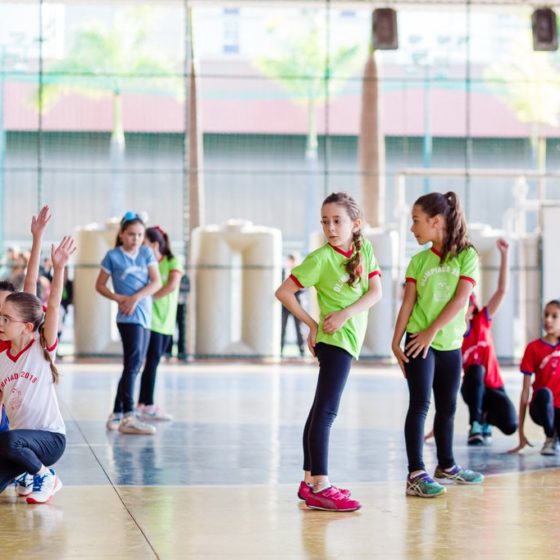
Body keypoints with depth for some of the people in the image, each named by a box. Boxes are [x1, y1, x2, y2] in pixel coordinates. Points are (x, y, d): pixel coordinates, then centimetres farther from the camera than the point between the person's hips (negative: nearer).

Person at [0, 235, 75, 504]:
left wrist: (59, 268, -35)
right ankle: (27, 472, 17)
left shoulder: (42, 348, -9)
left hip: (51, 438, -6)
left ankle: (45, 475, -7)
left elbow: (52, 306, -22)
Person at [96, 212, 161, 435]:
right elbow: (100, 285, 3)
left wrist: (136, 297, -14)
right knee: (133, 364, -16)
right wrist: (117, 297, -13)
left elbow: (157, 282, 0)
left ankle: (117, 414, 20)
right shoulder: (113, 256, -1)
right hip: (128, 316, -6)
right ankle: (128, 418, -20)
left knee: (133, 366, 11)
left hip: (144, 315, 6)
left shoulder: (146, 253, 8)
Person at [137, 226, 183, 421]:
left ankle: (142, 403, 14)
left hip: (166, 320, 3)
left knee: (153, 361, 7)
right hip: (150, 318, -3)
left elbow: (172, 285, -12)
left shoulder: (172, 262, 2)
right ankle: (148, 406, -8)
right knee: (152, 360, -10)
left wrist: (151, 296, -14)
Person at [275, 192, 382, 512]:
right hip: (334, 339, -7)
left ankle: (309, 480, 18)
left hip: (350, 337, 7)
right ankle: (320, 488, -18)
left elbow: (375, 292, -3)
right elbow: (283, 292, -11)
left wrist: (346, 313, -17)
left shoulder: (365, 249, 3)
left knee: (322, 410, 12)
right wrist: (311, 323, -9)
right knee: (326, 411, -13)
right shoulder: (320, 259, -12)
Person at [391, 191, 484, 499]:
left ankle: (446, 466, 31)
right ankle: (416, 474, -13)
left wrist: (431, 332, -16)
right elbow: (407, 303, 2)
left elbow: (460, 299, -11)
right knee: (420, 404, -10)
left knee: (447, 407, 14)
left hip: (450, 343, 1)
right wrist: (396, 341, -4)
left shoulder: (467, 256, -4)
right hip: (419, 341, -1)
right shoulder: (419, 261, 2)